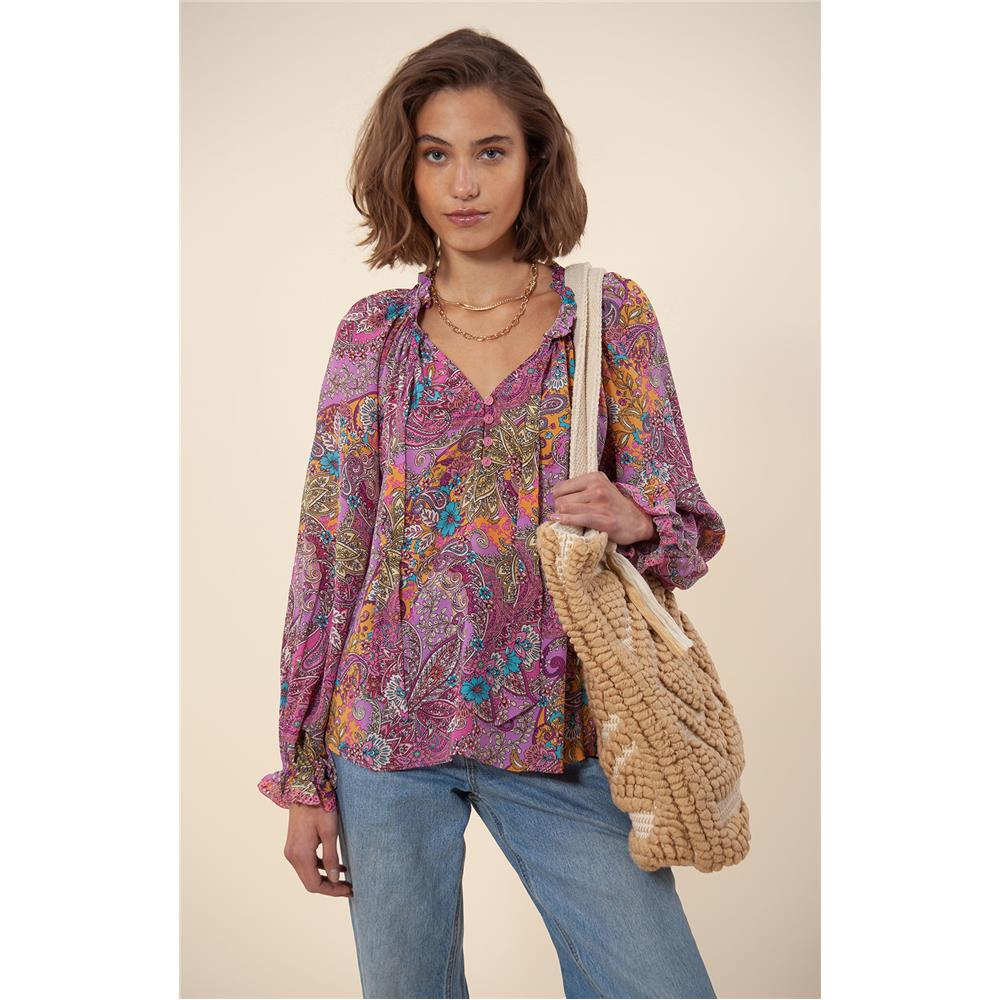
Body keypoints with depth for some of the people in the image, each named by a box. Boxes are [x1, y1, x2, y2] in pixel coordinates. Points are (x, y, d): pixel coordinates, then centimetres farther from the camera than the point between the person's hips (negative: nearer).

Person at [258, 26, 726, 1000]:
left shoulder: (613, 315, 1)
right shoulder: (372, 334, 2)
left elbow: (687, 526, 4)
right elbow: (329, 551, 3)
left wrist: (635, 521, -20)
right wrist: (304, 775, 2)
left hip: (558, 733, 0)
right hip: (388, 728, 1)